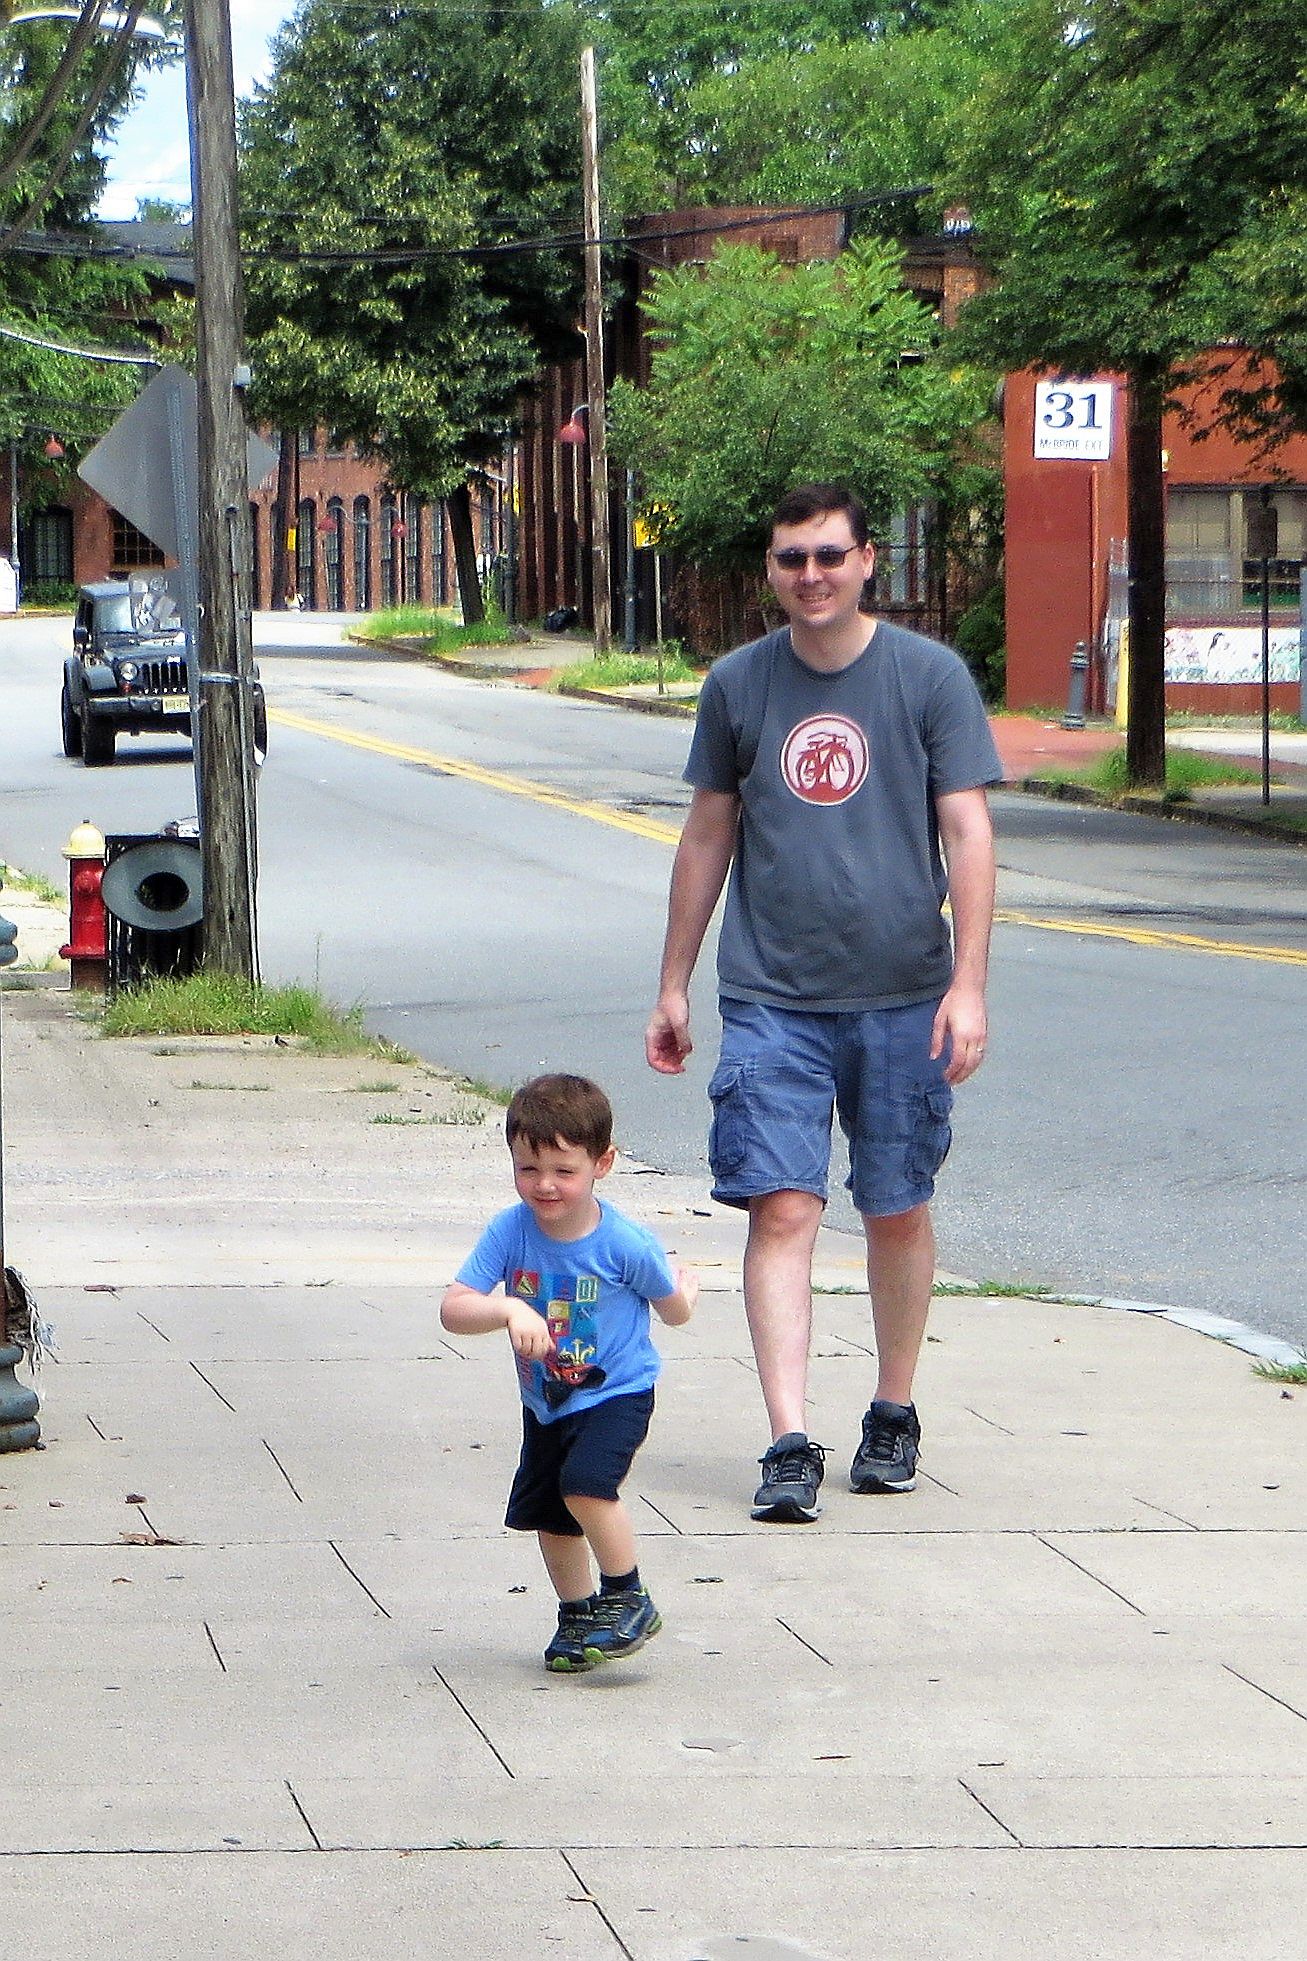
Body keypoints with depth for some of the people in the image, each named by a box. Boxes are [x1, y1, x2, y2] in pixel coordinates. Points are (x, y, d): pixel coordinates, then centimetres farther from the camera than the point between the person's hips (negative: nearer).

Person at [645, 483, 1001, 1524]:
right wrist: (673, 986, 16)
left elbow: (967, 834, -3)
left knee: (899, 1210, 9)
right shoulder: (737, 684, 6)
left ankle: (894, 1416, 27)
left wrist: (968, 984, -12)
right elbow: (709, 836, 15)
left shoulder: (931, 676, -1)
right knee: (781, 1209, -10)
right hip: (771, 996, 1)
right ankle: (791, 1443, -13)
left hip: (902, 997, -1)